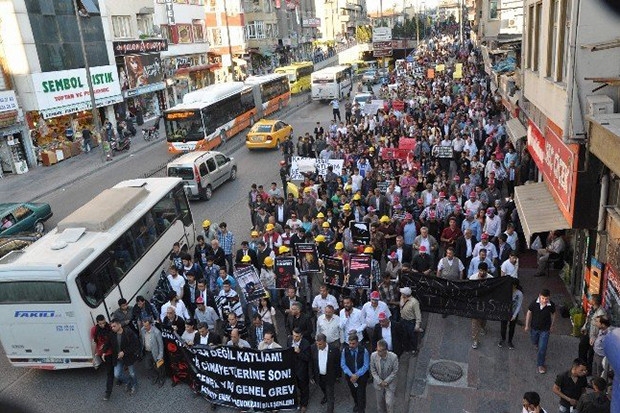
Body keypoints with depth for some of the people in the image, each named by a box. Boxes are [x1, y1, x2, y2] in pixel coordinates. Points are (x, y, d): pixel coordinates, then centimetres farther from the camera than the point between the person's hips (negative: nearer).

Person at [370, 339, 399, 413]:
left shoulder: (394, 357, -26)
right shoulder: (373, 356, -21)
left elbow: (395, 372, -13)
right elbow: (373, 370, -8)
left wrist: (386, 381, -15)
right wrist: (380, 382, -13)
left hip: (390, 383, -2)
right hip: (378, 383, 2)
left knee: (389, 403, -2)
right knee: (380, 402, 17)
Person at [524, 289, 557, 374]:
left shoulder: (551, 305, -21)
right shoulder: (534, 303, -22)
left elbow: (553, 315, 0)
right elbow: (529, 313, -6)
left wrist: (552, 326, 9)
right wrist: (527, 325, 0)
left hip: (545, 329, -1)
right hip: (534, 328, 2)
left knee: (542, 348, -1)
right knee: (534, 342, 27)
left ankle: (540, 364, 19)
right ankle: (537, 344, 64)